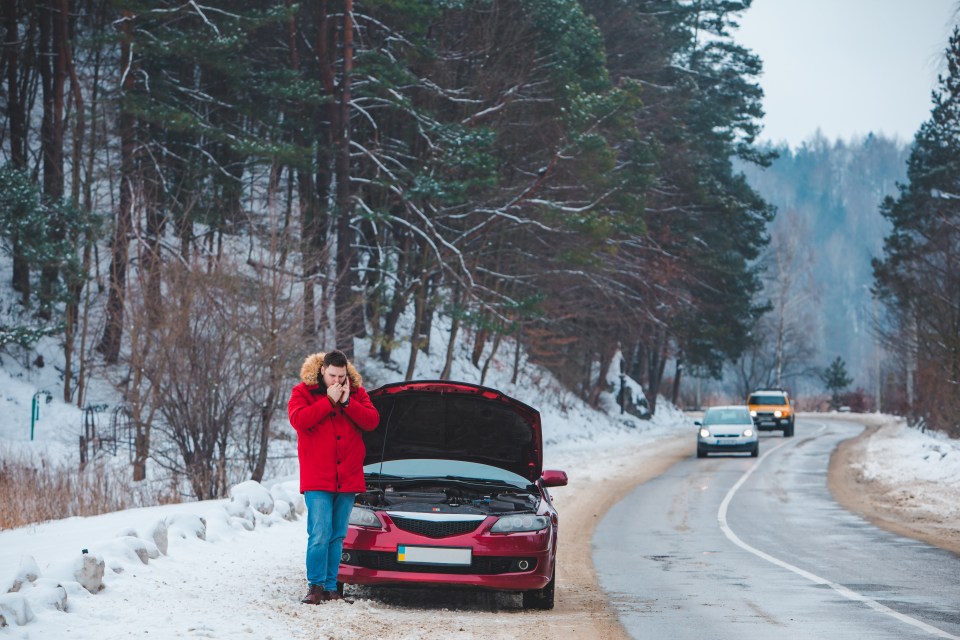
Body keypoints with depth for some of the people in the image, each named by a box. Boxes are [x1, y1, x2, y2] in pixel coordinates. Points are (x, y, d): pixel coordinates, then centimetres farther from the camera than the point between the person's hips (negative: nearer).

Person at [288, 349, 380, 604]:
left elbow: (372, 420, -2)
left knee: (337, 536, 8)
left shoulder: (356, 392, 10)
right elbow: (298, 419, -16)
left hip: (348, 477, 4)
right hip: (317, 479, -4)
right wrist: (329, 401, -15)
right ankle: (316, 586, -3)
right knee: (320, 534, -11)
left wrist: (348, 402, -12)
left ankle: (330, 587, 13)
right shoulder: (303, 392, 1)